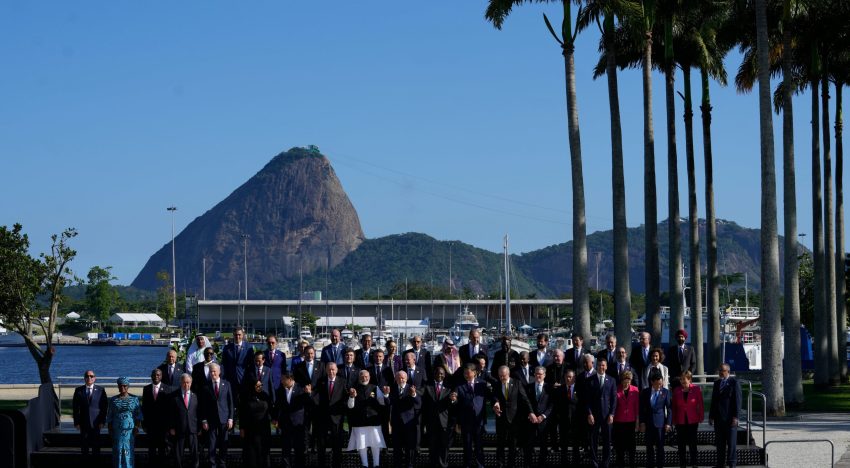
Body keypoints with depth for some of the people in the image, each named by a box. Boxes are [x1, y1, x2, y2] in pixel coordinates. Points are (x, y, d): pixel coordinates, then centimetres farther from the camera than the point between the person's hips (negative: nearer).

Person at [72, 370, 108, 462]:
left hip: (96, 423, -1)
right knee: (84, 446, 4)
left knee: (96, 445, 2)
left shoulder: (100, 390, 3)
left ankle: (95, 463, 9)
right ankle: (85, 463, 13)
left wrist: (102, 421, -5)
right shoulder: (78, 390, 5)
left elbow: (104, 406, 2)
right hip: (84, 423, 1)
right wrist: (76, 422, -3)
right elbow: (75, 407, 5)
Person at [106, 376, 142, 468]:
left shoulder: (134, 399, 5)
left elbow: (139, 415, 2)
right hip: (117, 430, 1)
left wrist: (136, 426, -9)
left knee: (129, 450, -1)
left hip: (130, 430, -1)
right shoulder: (113, 400, 8)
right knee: (118, 450, -2)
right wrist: (110, 430, 5)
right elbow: (109, 416, 9)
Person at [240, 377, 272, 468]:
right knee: (251, 451, 1)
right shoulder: (246, 398, -3)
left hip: (264, 429, 2)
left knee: (263, 450, 5)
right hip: (250, 429, -2)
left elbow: (271, 408, 3)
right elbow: (242, 414, -1)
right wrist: (241, 428, -4)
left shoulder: (265, 396, 3)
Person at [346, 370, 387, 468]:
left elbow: (383, 403, 1)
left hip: (374, 420, 1)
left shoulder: (375, 388, 6)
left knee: (376, 444, 3)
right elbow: (350, 406, -1)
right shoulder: (354, 389, 3)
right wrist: (352, 397, -19)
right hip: (359, 422, -1)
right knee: (362, 445, 3)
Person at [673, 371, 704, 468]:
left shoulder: (696, 389, -5)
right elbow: (674, 406, 5)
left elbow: (700, 404, 0)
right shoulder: (676, 390, 1)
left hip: (692, 421, -2)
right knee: (681, 444, 6)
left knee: (693, 443, 3)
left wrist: (701, 417, -4)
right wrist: (674, 420, 2)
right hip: (680, 421, 2)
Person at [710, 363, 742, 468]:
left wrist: (736, 417, -15)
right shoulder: (717, 383, 15)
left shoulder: (734, 383, -5)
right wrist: (711, 416, 12)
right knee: (720, 443, 8)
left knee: (731, 442, -3)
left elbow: (737, 401, -9)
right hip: (718, 418, 6)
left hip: (730, 418, -6)